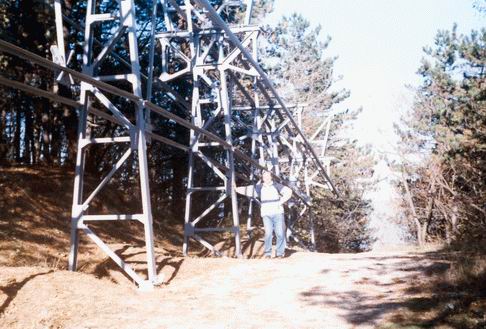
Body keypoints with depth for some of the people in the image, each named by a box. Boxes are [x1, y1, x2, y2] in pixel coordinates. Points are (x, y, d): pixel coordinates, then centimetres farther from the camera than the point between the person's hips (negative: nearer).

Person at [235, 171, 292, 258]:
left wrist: (281, 202, -5)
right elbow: (246, 190, 7)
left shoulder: (277, 186, 7)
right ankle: (267, 253, 0)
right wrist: (235, 189, -1)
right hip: (266, 214, 1)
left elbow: (288, 192, 2)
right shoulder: (259, 188, 11)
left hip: (278, 213, 0)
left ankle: (280, 252, 4)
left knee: (280, 233, -5)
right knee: (268, 234, -9)